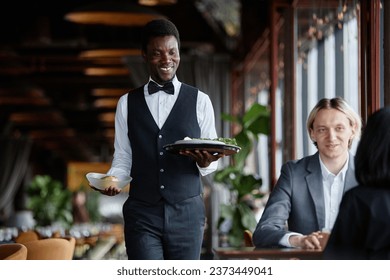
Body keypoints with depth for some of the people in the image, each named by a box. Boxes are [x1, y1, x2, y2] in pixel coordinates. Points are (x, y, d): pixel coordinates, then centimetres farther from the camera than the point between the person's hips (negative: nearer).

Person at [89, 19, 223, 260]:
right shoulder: (127, 103, 9)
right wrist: (112, 179, -11)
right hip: (142, 213, 0)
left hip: (186, 213, 0)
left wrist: (205, 162, -15)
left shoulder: (199, 101, 6)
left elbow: (212, 160, 8)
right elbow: (123, 158, 10)